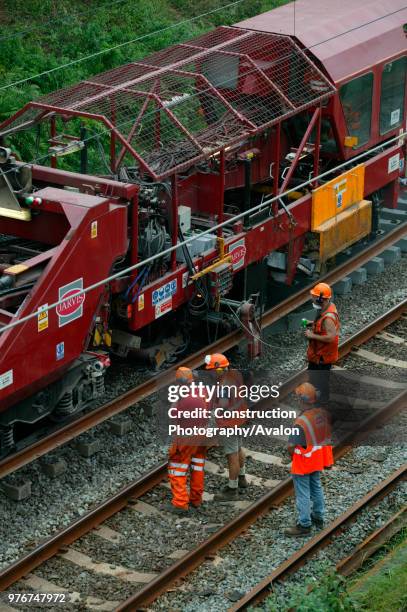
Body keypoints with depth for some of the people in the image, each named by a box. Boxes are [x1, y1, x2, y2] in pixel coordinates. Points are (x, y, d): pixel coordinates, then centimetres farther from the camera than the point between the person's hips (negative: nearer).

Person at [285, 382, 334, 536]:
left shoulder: (301, 422, -30)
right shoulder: (324, 414, -11)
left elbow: (291, 446, -25)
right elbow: (327, 435, 4)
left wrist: (291, 455, -4)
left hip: (303, 462, -7)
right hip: (318, 460, 7)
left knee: (303, 493, 6)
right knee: (316, 487, 25)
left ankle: (304, 525, 14)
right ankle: (318, 517, 40)